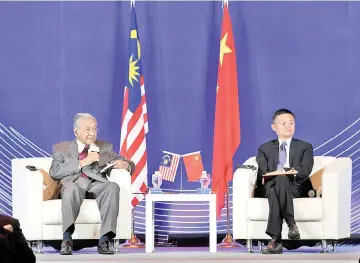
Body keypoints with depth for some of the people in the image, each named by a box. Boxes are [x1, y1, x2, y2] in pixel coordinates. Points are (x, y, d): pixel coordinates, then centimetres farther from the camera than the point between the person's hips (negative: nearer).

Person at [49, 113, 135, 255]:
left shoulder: (105, 147, 26)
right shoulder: (61, 148, 18)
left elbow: (130, 165, 22)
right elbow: (54, 172, 0)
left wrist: (125, 164, -4)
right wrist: (82, 162, -8)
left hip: (97, 184, 2)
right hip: (73, 183, -2)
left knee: (113, 186, -34)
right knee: (72, 187, -39)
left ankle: (104, 241, -38)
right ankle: (67, 240, -42)